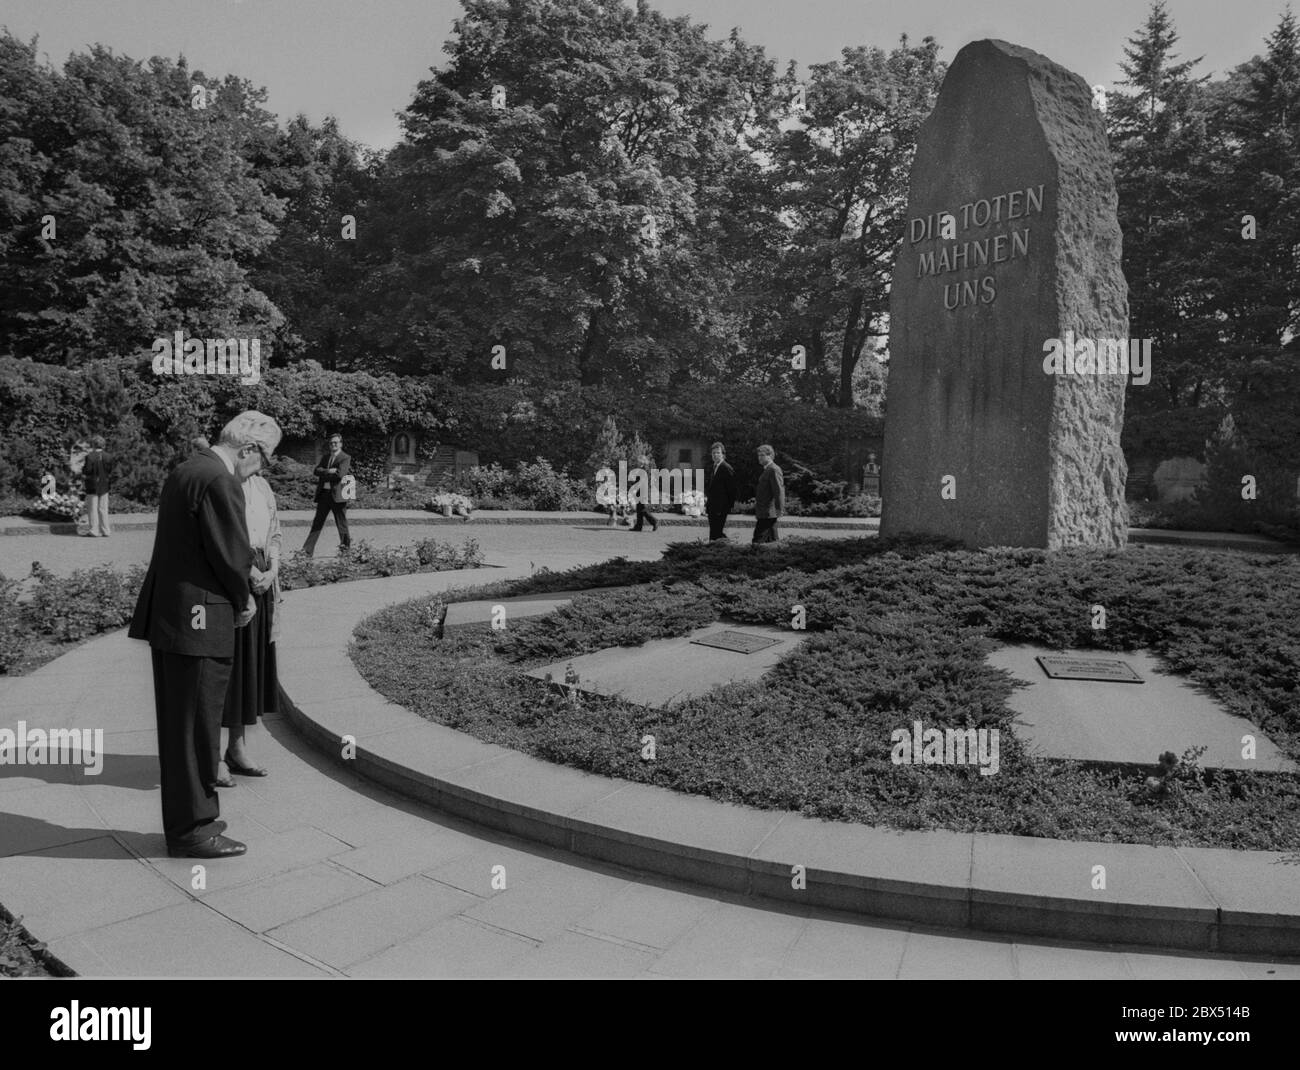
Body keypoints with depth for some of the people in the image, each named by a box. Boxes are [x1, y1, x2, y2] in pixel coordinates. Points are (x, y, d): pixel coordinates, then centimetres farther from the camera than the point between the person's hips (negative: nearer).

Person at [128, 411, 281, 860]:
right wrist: (242, 602, 0)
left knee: (178, 724, 18)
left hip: (166, 615, 10)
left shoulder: (183, 471, 14)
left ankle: (187, 818, 31)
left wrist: (239, 594, 13)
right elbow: (232, 556, -17)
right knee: (196, 726, 0)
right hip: (198, 620, -10)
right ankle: (191, 831, 12)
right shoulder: (220, 482, -18)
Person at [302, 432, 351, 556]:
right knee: (317, 523, 3)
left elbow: (340, 474, -17)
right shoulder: (325, 457, 18)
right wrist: (329, 471, -13)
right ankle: (307, 550, 1)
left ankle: (345, 547, 15)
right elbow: (316, 470, 5)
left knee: (341, 523, 2)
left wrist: (323, 476, -6)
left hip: (337, 495, -5)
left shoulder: (345, 458, -2)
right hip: (323, 494, 5)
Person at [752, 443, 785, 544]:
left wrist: (779, 510, -21)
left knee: (759, 540, -12)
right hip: (763, 513, 10)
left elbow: (779, 490, -19)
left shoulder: (774, 470, -13)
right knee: (771, 540, 11)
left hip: (768, 513, -10)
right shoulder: (767, 470, 18)